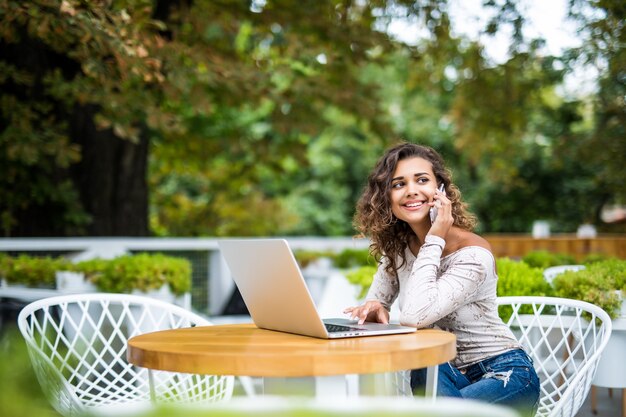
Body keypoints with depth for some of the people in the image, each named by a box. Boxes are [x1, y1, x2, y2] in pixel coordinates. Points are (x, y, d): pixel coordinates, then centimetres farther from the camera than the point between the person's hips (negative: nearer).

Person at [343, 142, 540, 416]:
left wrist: (433, 240, -26)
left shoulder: (472, 253, -21)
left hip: (503, 376, -5)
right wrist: (375, 310, -17)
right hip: (448, 374, 5)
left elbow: (414, 316, -33)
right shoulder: (397, 247, 0)